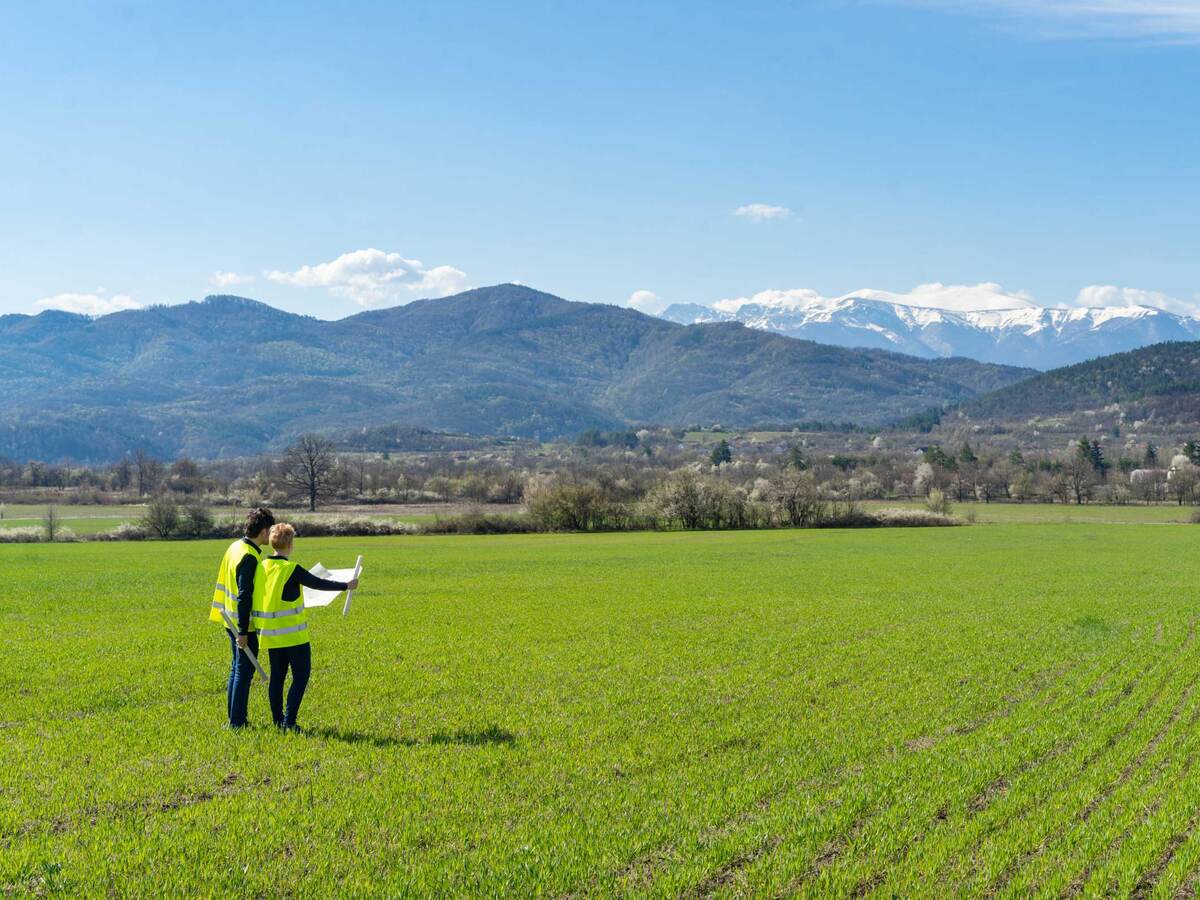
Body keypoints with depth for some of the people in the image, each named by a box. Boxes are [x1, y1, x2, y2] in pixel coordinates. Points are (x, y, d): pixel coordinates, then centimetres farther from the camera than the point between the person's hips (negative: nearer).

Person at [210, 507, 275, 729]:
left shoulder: (236, 546, 8)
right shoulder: (249, 557, -22)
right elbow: (244, 596, -23)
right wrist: (243, 632, -22)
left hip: (231, 620, 10)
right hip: (244, 624, -10)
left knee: (237, 669, 17)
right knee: (244, 672, -1)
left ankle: (233, 717, 24)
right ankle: (237, 721, 3)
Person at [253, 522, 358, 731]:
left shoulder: (262, 568, 3)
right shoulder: (291, 570, -16)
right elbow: (319, 584, -9)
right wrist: (346, 585, 3)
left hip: (270, 634, 7)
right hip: (293, 634, -6)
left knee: (277, 675, 13)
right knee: (301, 675, 2)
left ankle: (278, 720, 16)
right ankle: (289, 721, -4)